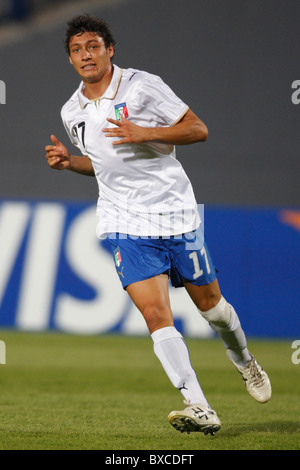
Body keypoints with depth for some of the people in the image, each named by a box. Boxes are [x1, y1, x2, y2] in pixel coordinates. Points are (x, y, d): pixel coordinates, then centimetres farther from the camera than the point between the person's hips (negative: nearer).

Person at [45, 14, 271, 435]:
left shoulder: (143, 86, -8)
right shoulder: (72, 112, 7)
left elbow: (198, 129, -9)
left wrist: (144, 133, -21)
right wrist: (68, 162, 3)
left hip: (176, 212, -2)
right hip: (125, 223, 2)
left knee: (208, 302, 13)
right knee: (155, 314, -16)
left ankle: (244, 361, 45)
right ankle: (199, 409, -20)